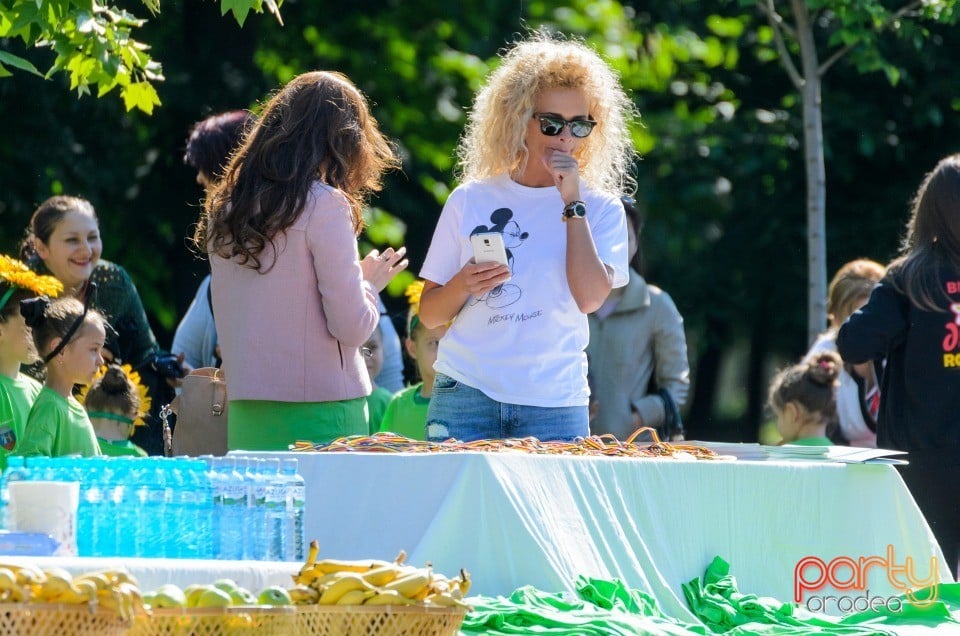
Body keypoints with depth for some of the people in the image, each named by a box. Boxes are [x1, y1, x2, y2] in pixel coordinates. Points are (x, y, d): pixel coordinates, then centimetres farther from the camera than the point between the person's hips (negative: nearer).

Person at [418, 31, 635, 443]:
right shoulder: (471, 201, 7)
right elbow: (429, 315, 9)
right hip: (466, 395, 0)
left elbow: (590, 299, -13)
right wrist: (462, 286, -13)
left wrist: (572, 202, -9)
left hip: (555, 405, 0)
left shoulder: (600, 209, 5)